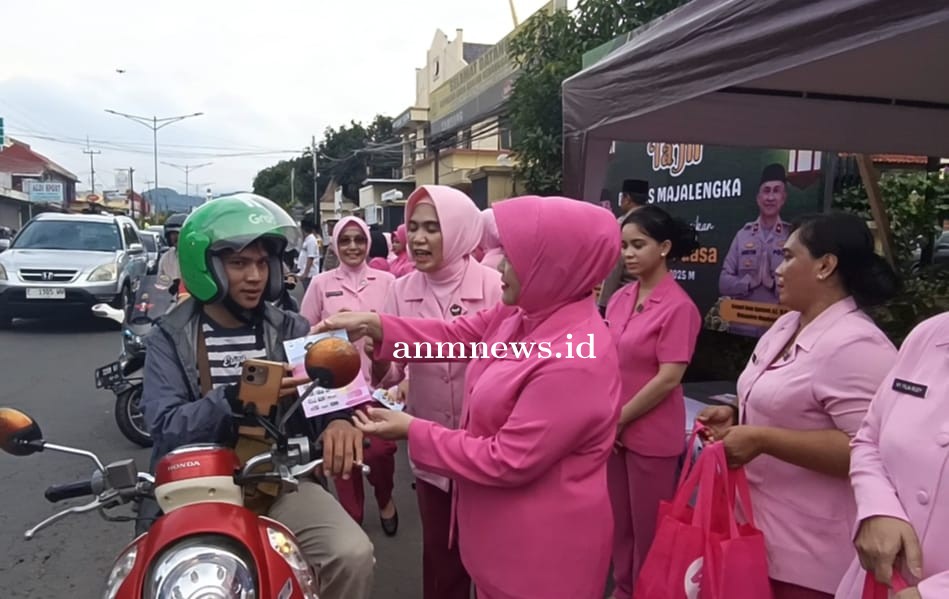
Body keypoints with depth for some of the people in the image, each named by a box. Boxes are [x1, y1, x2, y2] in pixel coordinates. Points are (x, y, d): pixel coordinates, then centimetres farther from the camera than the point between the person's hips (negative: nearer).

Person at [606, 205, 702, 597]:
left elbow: (669, 378, -18)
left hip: (651, 435, -6)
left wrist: (619, 419, -12)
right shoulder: (620, 298, 3)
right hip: (614, 430, 6)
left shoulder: (678, 306, -17)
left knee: (648, 528, 11)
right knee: (619, 522, 20)